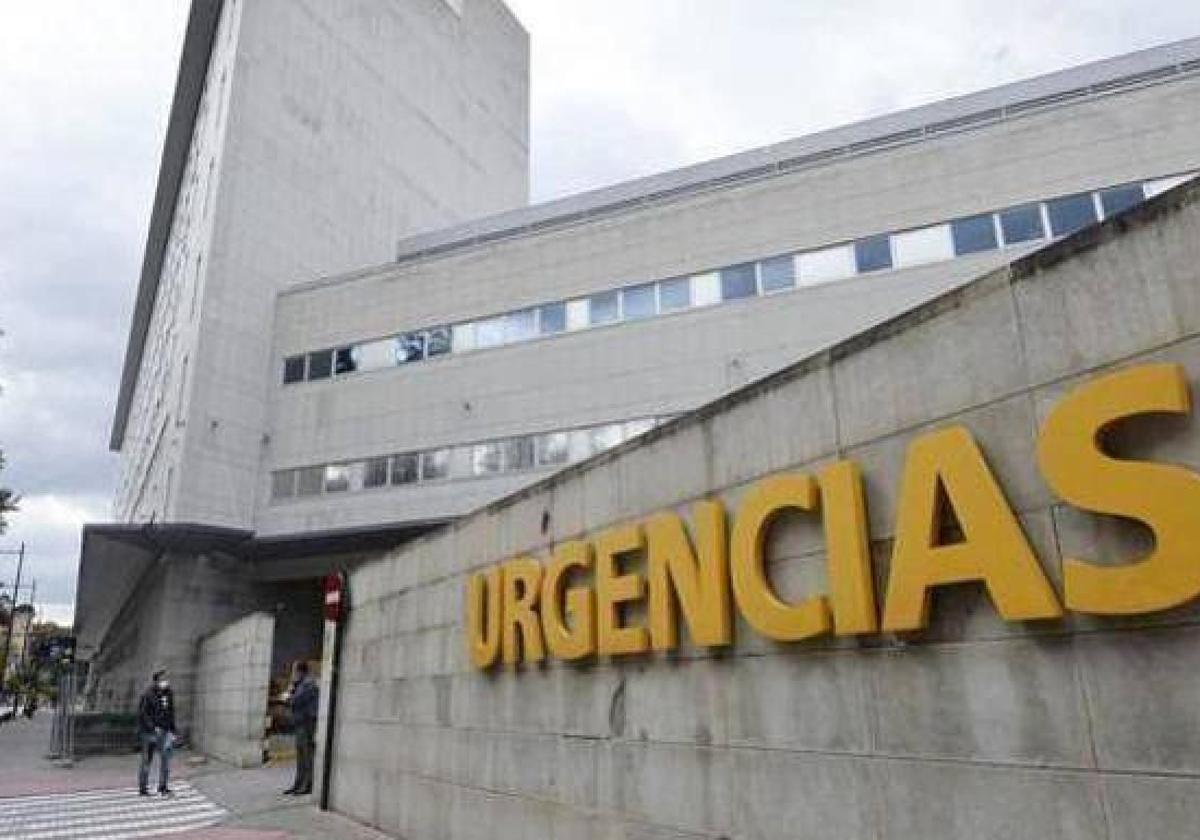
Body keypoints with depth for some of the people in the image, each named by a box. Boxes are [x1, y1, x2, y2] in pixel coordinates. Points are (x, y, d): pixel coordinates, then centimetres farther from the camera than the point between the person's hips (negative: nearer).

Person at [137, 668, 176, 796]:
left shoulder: (169, 694, 8)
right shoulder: (148, 694, -9)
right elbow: (142, 713, -11)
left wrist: (172, 731, 12)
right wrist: (153, 727, -18)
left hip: (165, 731, 4)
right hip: (149, 732, -4)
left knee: (166, 757, -3)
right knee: (147, 759, 7)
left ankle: (163, 786, 5)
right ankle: (143, 788, 20)